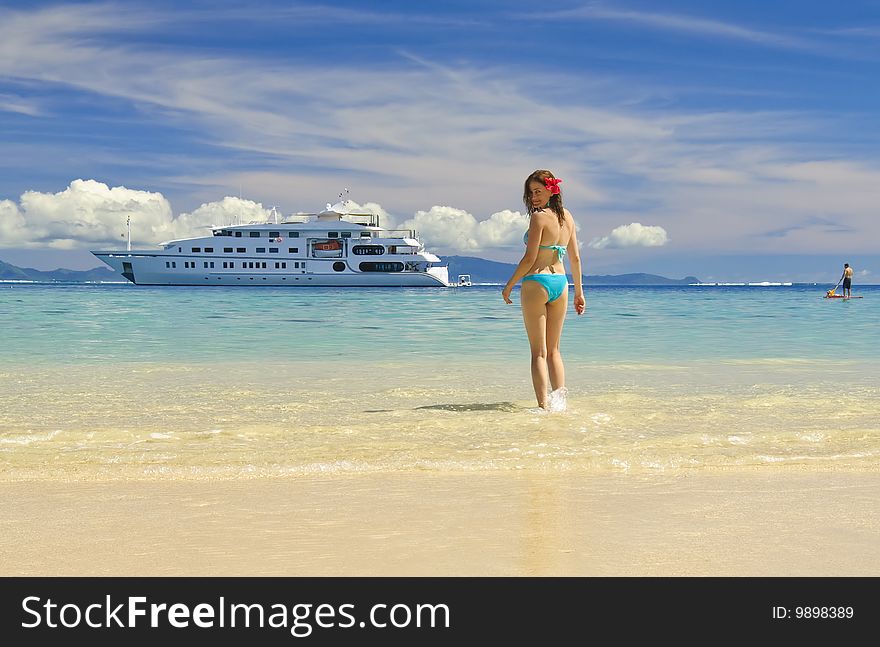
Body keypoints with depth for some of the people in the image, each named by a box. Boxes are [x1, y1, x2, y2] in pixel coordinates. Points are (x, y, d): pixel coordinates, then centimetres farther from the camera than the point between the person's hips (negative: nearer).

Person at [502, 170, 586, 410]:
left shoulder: (540, 217, -12)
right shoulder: (567, 217, 8)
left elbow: (530, 258, -15)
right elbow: (575, 258, 11)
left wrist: (509, 285, -5)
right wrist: (579, 292, 17)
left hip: (536, 282, -6)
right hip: (561, 283, 6)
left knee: (538, 352, -1)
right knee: (553, 349, 17)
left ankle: (543, 406, -5)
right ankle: (559, 398, 8)